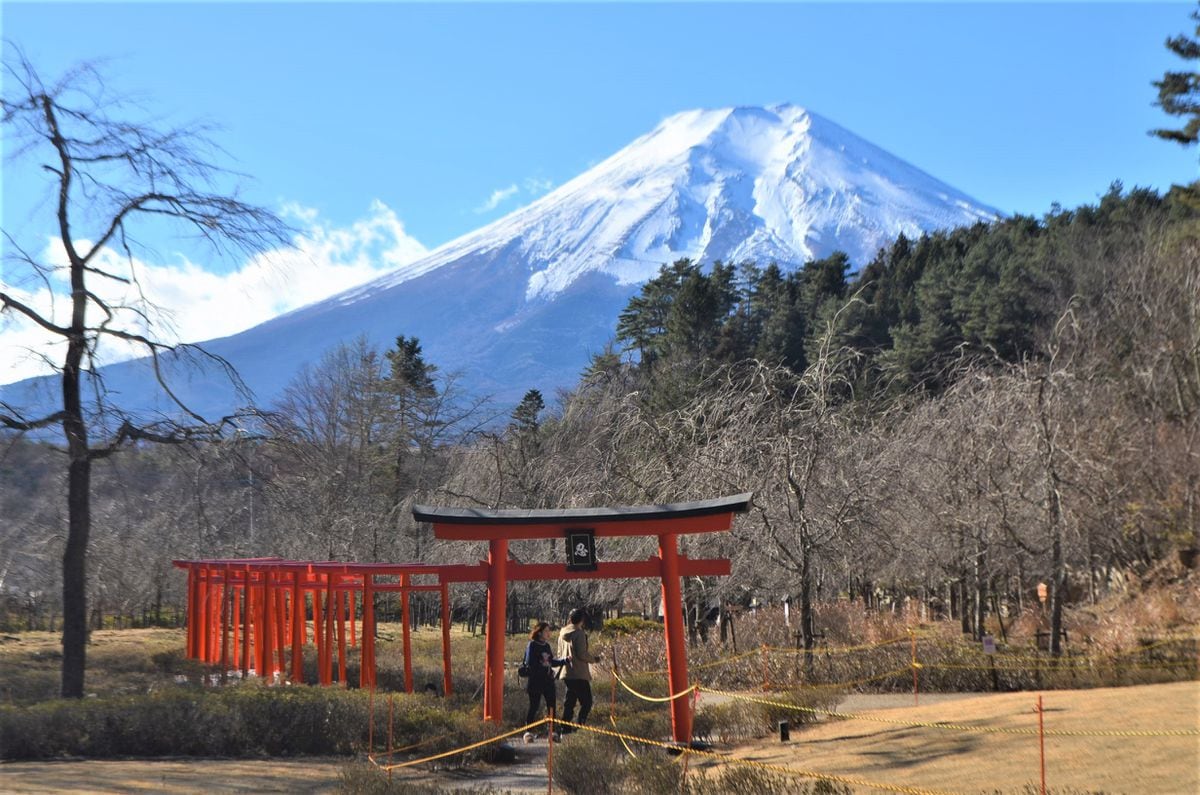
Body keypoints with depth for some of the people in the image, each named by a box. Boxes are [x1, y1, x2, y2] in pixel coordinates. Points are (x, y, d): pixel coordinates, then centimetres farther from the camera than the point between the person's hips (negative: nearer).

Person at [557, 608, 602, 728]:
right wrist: (594, 658, -3)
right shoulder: (579, 633, -15)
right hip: (579, 674, -8)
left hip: (567, 673, 8)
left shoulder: (563, 633, 10)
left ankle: (565, 727, 14)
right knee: (586, 702, -2)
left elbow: (560, 653, 16)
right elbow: (582, 654, -18)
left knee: (569, 701, 14)